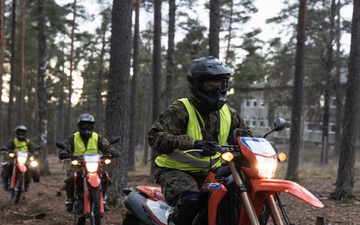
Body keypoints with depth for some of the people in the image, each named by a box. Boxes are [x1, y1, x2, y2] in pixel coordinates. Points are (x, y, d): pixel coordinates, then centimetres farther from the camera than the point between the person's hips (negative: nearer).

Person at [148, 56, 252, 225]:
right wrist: (192, 143, -41)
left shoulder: (228, 113, 8)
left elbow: (244, 135, 21)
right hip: (176, 171, -6)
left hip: (209, 172, 7)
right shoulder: (180, 110, -14)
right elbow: (155, 136, -26)